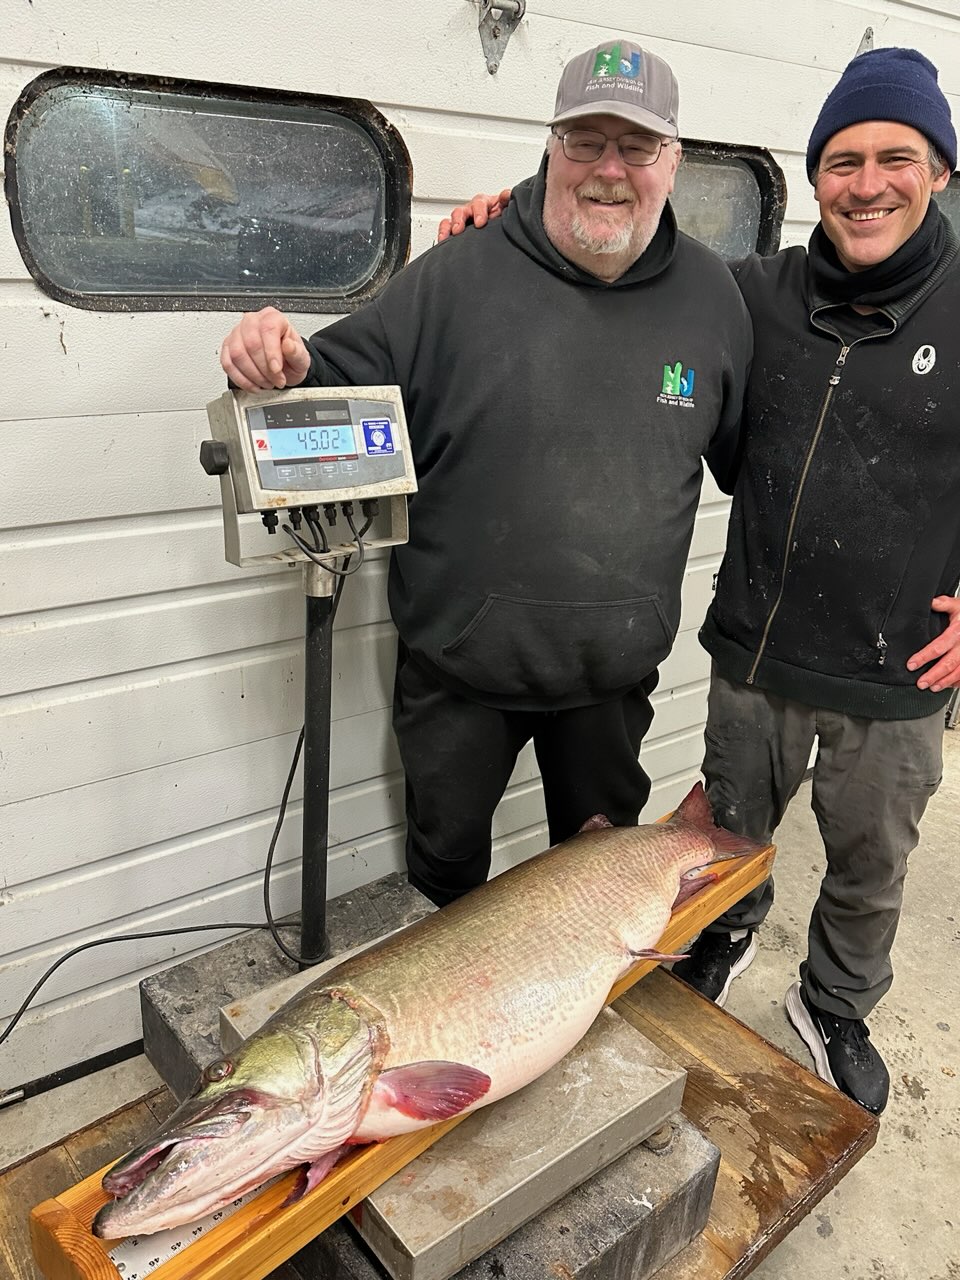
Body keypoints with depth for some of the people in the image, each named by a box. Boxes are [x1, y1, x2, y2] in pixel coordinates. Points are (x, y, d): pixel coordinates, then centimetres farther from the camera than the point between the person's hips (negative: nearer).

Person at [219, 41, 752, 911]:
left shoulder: (711, 292, 0)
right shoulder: (457, 277, -11)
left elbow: (747, 451, 9)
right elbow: (345, 383, -8)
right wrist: (286, 368, -32)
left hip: (615, 669, 3)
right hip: (457, 664, -2)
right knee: (447, 852, 20)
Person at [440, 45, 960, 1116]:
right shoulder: (760, 295, -2)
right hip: (755, 657, 2)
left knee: (868, 871, 18)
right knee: (731, 834, 22)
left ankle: (836, 1008, 47)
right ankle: (730, 931, 55)